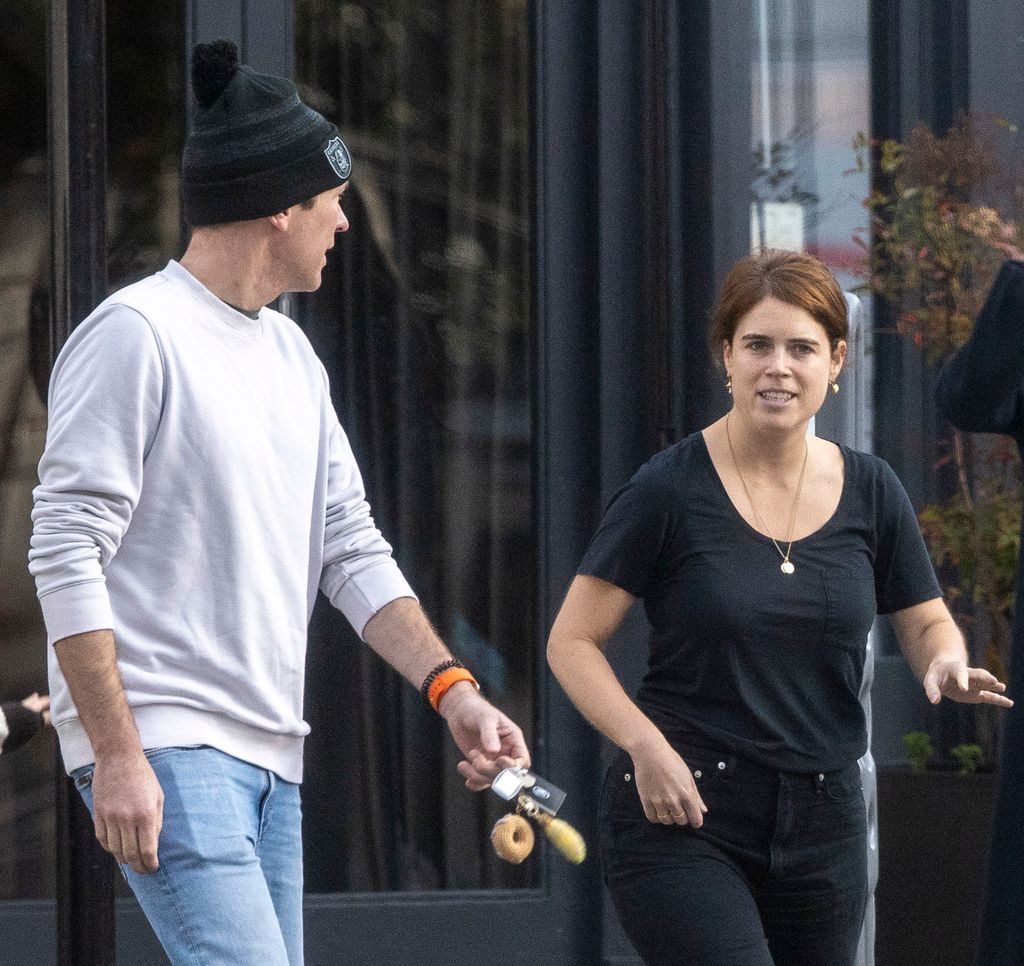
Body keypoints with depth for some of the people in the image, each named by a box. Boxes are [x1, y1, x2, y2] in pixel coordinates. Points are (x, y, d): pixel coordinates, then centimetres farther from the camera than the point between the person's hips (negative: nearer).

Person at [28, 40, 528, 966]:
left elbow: (352, 551, 19)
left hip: (271, 754, 9)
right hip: (163, 748, -9)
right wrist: (117, 756, -18)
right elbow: (67, 555, -13)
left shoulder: (291, 354, 18)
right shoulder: (136, 334, -9)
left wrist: (452, 688, 5)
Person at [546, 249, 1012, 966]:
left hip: (822, 825, 5)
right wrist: (646, 744, -20)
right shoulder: (671, 489, -6)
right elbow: (573, 642, -5)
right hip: (682, 817, -5)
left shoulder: (869, 491, 6)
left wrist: (947, 665, -8)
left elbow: (926, 623, 16)